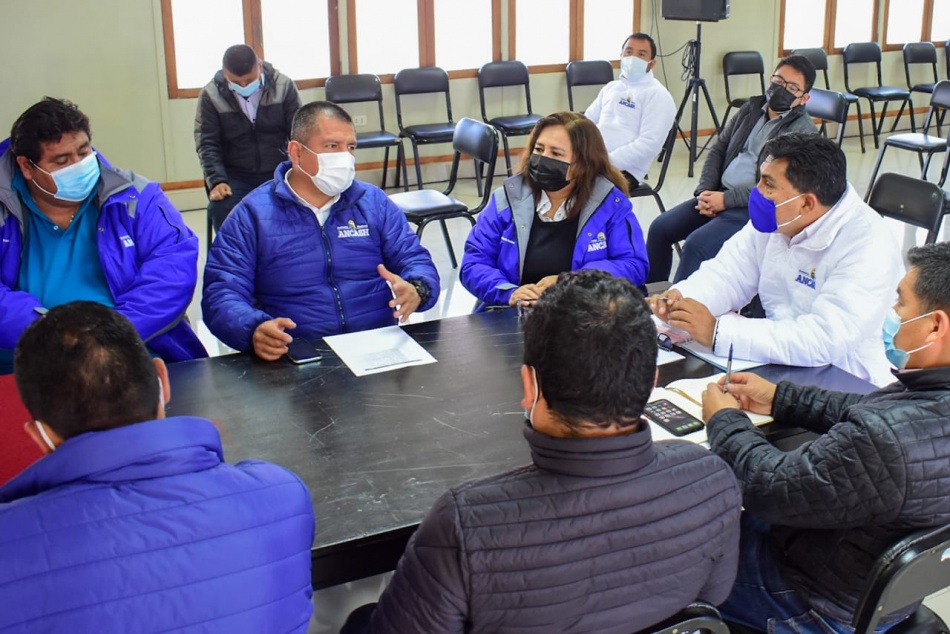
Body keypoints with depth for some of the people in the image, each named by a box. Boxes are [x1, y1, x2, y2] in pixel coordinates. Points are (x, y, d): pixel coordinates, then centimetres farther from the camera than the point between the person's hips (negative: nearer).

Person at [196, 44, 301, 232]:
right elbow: (207, 143, -4)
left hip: (277, 171, 0)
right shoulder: (211, 95, -3)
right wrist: (216, 181, -18)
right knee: (222, 208, -28)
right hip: (234, 175, 0)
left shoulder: (283, 86, -2)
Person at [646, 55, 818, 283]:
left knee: (696, 245, -27)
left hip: (754, 207, -7)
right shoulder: (751, 109, 14)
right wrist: (705, 191, -1)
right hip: (718, 195, 7)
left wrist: (726, 200, -18)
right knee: (659, 229, -4)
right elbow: (718, 150, 15)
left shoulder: (804, 132, -8)